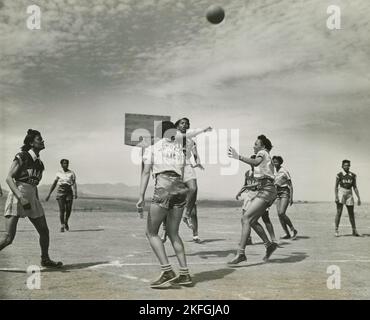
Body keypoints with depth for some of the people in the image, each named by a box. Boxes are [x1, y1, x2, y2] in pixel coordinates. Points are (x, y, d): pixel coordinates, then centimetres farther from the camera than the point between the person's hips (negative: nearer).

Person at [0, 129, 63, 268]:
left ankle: (45, 260, 29)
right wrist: (21, 198, -25)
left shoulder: (39, 163, 14)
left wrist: (38, 204, 22)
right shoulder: (22, 157, -7)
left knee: (44, 231, 11)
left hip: (31, 198, 7)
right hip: (16, 197, -7)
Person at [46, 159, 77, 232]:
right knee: (62, 209, -11)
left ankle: (66, 222, 25)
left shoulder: (72, 173, 6)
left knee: (69, 209, -3)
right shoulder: (59, 173, 10)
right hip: (60, 192, 0)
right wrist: (49, 194, 10)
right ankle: (62, 226, -3)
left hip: (69, 191, 0)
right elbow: (54, 184, 14)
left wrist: (75, 193, -18)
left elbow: (74, 184, -3)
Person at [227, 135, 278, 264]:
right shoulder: (266, 157, 24)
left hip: (266, 191, -10)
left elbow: (255, 162, -27)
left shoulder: (262, 153, -3)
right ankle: (269, 245, 20)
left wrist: (239, 157, -39)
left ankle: (241, 253, -21)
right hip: (265, 191, 10)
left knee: (246, 218, -17)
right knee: (252, 221, 12)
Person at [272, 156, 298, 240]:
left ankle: (293, 230, -2)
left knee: (282, 213, -18)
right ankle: (287, 234, 5)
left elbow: (290, 185, -9)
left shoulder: (284, 171, -8)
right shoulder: (274, 172, 12)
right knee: (279, 215, -2)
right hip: (278, 193, 7)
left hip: (285, 193, -7)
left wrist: (291, 198, -15)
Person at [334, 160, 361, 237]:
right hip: (341, 193, -3)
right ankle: (336, 230, -2)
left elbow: (355, 187, 10)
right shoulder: (339, 175, -1)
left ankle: (354, 231, 17)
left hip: (349, 194, 3)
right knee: (339, 212, -7)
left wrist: (358, 198, 5)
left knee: (351, 214, 8)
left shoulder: (353, 175, 8)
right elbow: (336, 187, -2)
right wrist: (336, 197, -12)